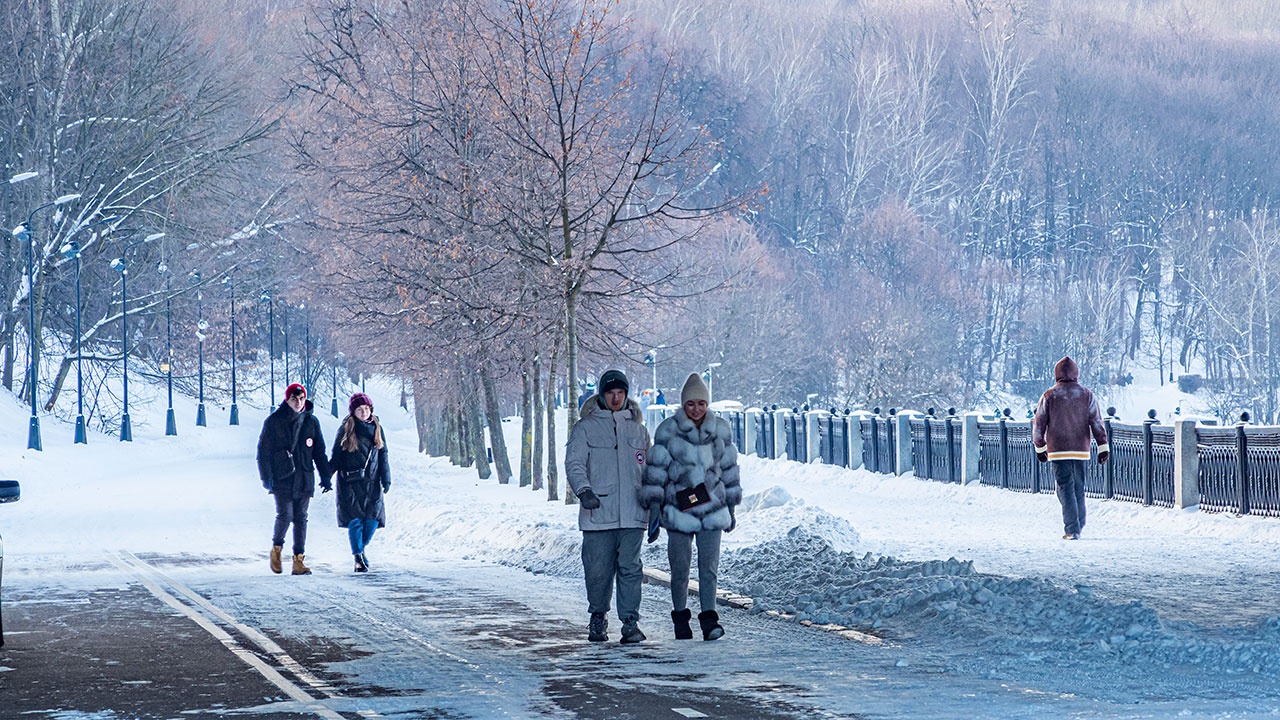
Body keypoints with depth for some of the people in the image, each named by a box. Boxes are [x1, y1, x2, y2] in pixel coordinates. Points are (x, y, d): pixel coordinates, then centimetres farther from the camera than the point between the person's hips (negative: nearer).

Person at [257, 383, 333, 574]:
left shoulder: (311, 422, 7)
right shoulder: (273, 422, -1)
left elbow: (319, 452, 13)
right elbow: (264, 451, 0)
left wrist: (325, 477, 7)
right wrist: (267, 477, -8)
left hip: (304, 479, 3)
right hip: (281, 478, -3)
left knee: (301, 518, 2)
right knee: (285, 515, -13)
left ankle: (298, 560, 5)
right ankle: (276, 547, 13)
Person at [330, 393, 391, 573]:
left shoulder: (376, 428, 10)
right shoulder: (346, 429, 0)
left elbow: (383, 456, 13)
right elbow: (336, 457, 3)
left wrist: (386, 479, 6)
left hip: (372, 483, 3)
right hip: (350, 483, -3)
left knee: (373, 518, -4)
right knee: (355, 519, -9)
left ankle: (360, 547, 20)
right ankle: (359, 558, -2)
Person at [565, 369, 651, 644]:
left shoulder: (638, 429, 16)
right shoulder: (586, 427, 5)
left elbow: (649, 471, 23)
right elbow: (574, 463, -5)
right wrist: (583, 490, -23)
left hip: (632, 515, 2)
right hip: (598, 514, -2)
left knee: (630, 567, -5)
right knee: (598, 569, 1)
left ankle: (630, 622, -4)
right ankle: (598, 620, 19)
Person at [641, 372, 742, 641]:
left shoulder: (720, 429, 5)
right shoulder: (668, 431, -5)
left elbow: (729, 470, 14)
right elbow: (656, 471, -3)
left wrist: (731, 508, 16)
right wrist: (654, 511, -6)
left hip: (711, 509, 2)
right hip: (678, 510, -2)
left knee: (709, 567, -6)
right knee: (680, 568, 3)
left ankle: (709, 620, -5)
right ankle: (680, 619, 18)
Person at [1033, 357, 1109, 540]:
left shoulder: (1049, 396, -2)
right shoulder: (1087, 395, 2)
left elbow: (1039, 424, 3)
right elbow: (1097, 422, 0)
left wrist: (1039, 447, 15)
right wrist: (1103, 447, 3)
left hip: (1058, 450, -2)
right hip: (1081, 449, 2)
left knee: (1065, 488, -3)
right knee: (1079, 488, 14)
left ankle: (1072, 529, -12)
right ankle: (1078, 527, 20)